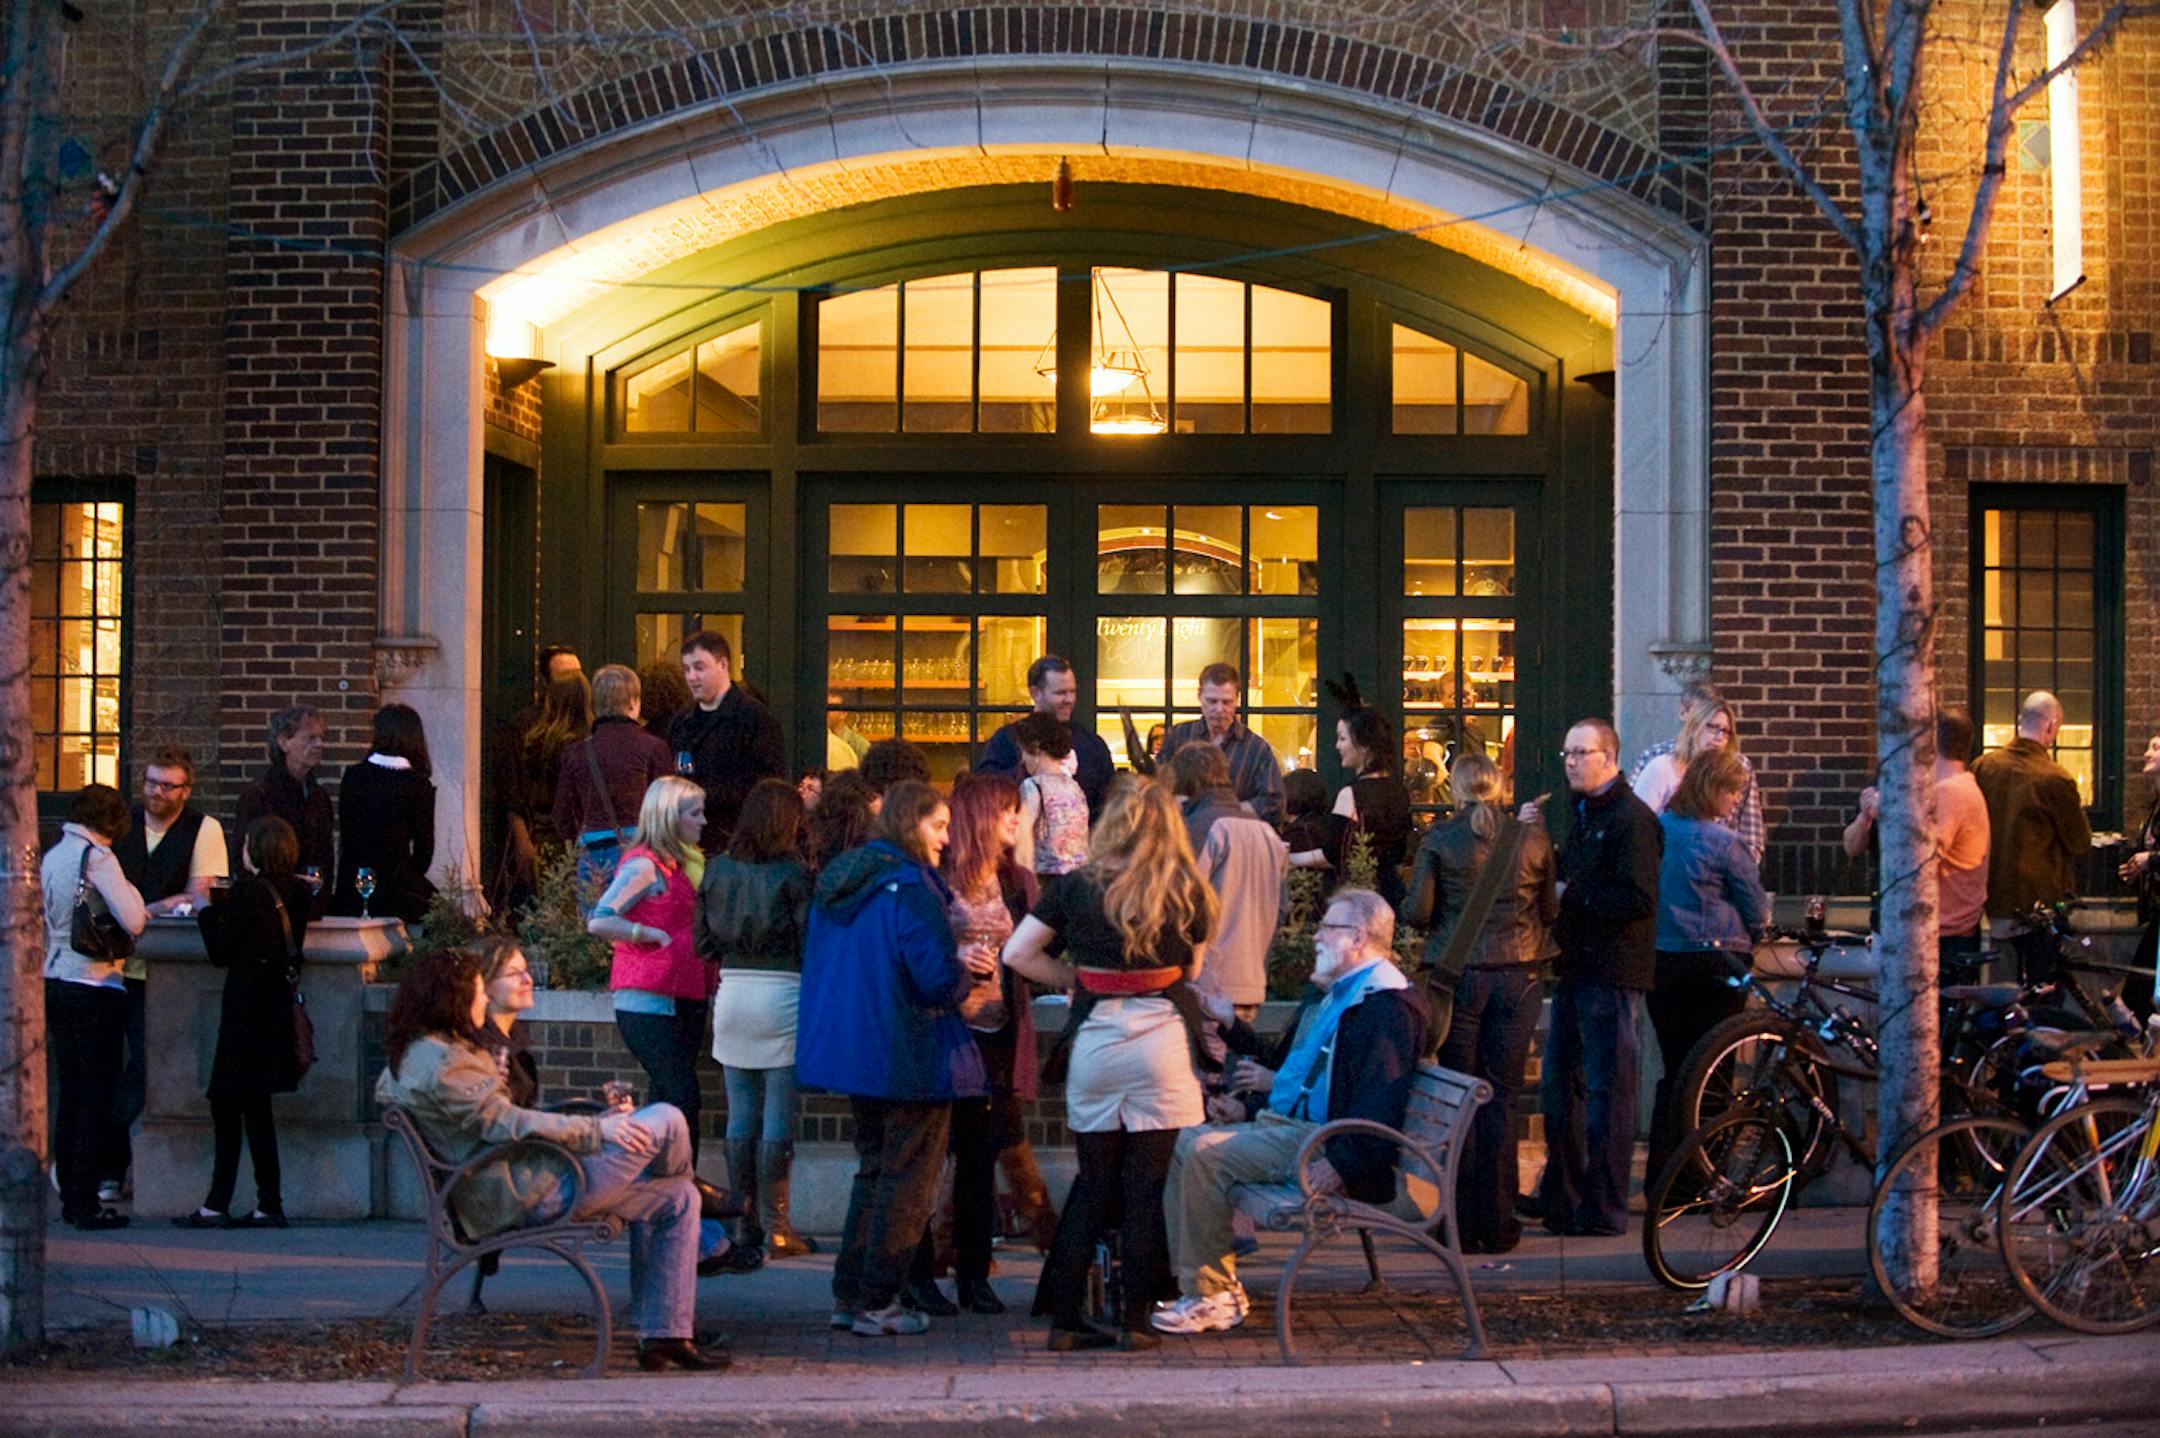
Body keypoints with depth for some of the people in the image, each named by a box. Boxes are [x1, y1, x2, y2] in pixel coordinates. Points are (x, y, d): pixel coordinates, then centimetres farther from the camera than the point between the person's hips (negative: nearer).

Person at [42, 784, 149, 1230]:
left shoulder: (50, 857, 11)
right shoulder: (97, 857, -12)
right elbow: (133, 921, -18)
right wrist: (128, 890, 0)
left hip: (55, 984, 8)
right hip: (94, 988, -8)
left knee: (69, 1094, 13)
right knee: (96, 1097, -3)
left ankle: (69, 1197, 16)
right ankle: (86, 1203, -2)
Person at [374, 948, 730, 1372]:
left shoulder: (408, 1058, 13)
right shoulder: (442, 1063, -19)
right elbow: (507, 1123, -23)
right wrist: (597, 1129, -18)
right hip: (529, 1192, -12)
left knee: (677, 1200, 12)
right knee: (665, 1121, -9)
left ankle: (665, 1335, 10)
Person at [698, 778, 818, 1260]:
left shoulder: (716, 870, 4)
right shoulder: (792, 874, -9)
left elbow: (702, 941, 9)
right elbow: (810, 942, -10)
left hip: (731, 993, 4)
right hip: (782, 996, -4)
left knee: (740, 1116, 11)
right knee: (778, 1120, 0)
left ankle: (743, 1221, 14)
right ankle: (775, 1225, 2)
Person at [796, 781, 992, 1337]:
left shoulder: (839, 882, 9)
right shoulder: (911, 887, -19)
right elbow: (940, 982, -24)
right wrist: (967, 971, 0)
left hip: (853, 1054, 8)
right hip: (909, 1059, -8)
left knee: (874, 1170, 20)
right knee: (907, 1180, 3)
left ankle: (848, 1294, 20)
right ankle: (877, 1302, 6)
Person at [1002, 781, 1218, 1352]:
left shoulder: (1076, 888, 2)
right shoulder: (1187, 892, 0)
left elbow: (1016, 954, 2)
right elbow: (1192, 971, 10)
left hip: (1092, 1038, 2)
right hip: (1161, 1037, -2)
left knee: (1093, 1184, 11)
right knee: (1149, 1186, 5)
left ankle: (1065, 1318, 11)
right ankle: (1135, 1321, 7)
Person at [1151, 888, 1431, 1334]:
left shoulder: (1386, 1003, -12)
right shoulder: (1332, 994, 23)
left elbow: (1380, 1102, -22)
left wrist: (1340, 1164, -29)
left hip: (1319, 1141, -11)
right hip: (1286, 1126, 11)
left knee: (1206, 1153, -24)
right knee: (1182, 1142, 2)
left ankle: (1213, 1297, -17)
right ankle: (1207, 1280, 0)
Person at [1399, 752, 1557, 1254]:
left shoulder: (1440, 839, -5)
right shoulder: (1533, 837, 1)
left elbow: (1417, 912, -7)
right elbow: (1550, 911, 9)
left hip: (1458, 973, -2)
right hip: (1519, 975, 2)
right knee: (1502, 1097, 8)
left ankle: (1461, 1223, 8)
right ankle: (1498, 1222, 9)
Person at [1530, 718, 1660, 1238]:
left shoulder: (1632, 819, -12)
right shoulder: (1584, 815, 19)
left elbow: (1638, 899, -22)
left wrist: (1571, 894, -16)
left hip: (1611, 974, -10)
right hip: (1576, 969, 10)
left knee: (1607, 1089, -4)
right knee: (1558, 1085, 14)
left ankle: (1603, 1208, 1)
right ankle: (1560, 1198, 24)